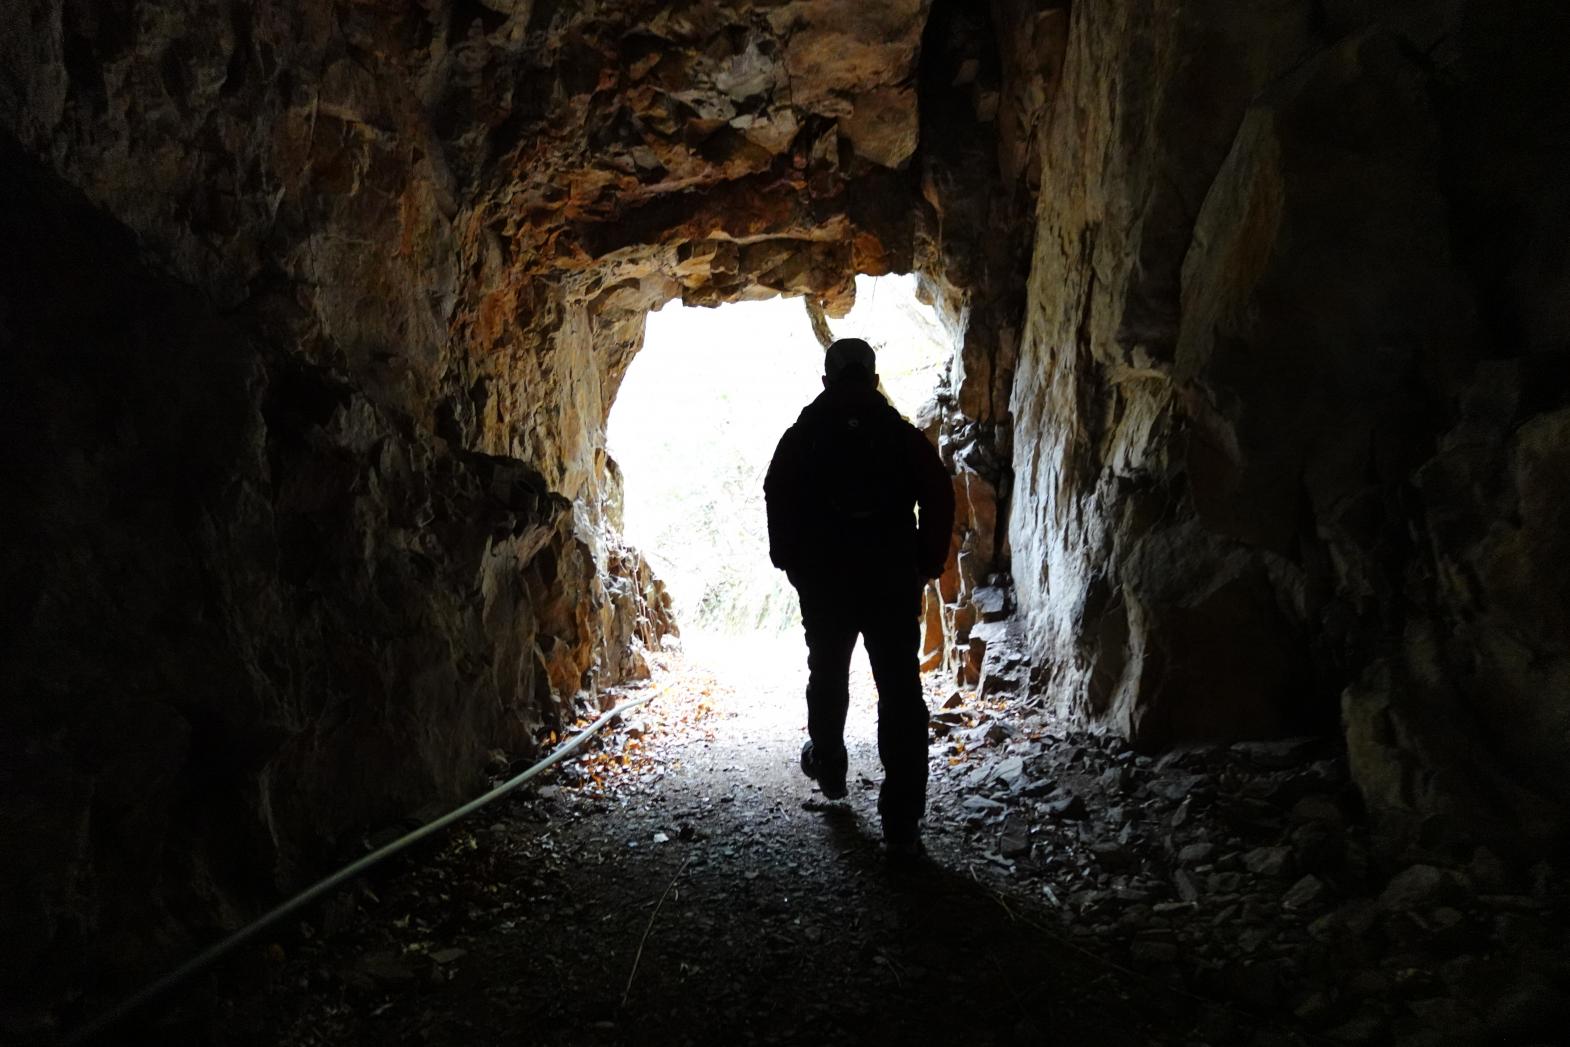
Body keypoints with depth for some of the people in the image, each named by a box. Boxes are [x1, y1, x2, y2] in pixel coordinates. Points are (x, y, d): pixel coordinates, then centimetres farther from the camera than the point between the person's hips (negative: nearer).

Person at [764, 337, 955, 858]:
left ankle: (828, 768, 44)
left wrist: (790, 561, 7)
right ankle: (902, 824, -4)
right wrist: (926, 563, 5)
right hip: (894, 583, -1)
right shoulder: (903, 436, 3)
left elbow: (778, 500, -3)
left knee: (827, 675, 24)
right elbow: (939, 497, -3)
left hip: (823, 583, 1)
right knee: (901, 693, -1)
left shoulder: (802, 437, 3)